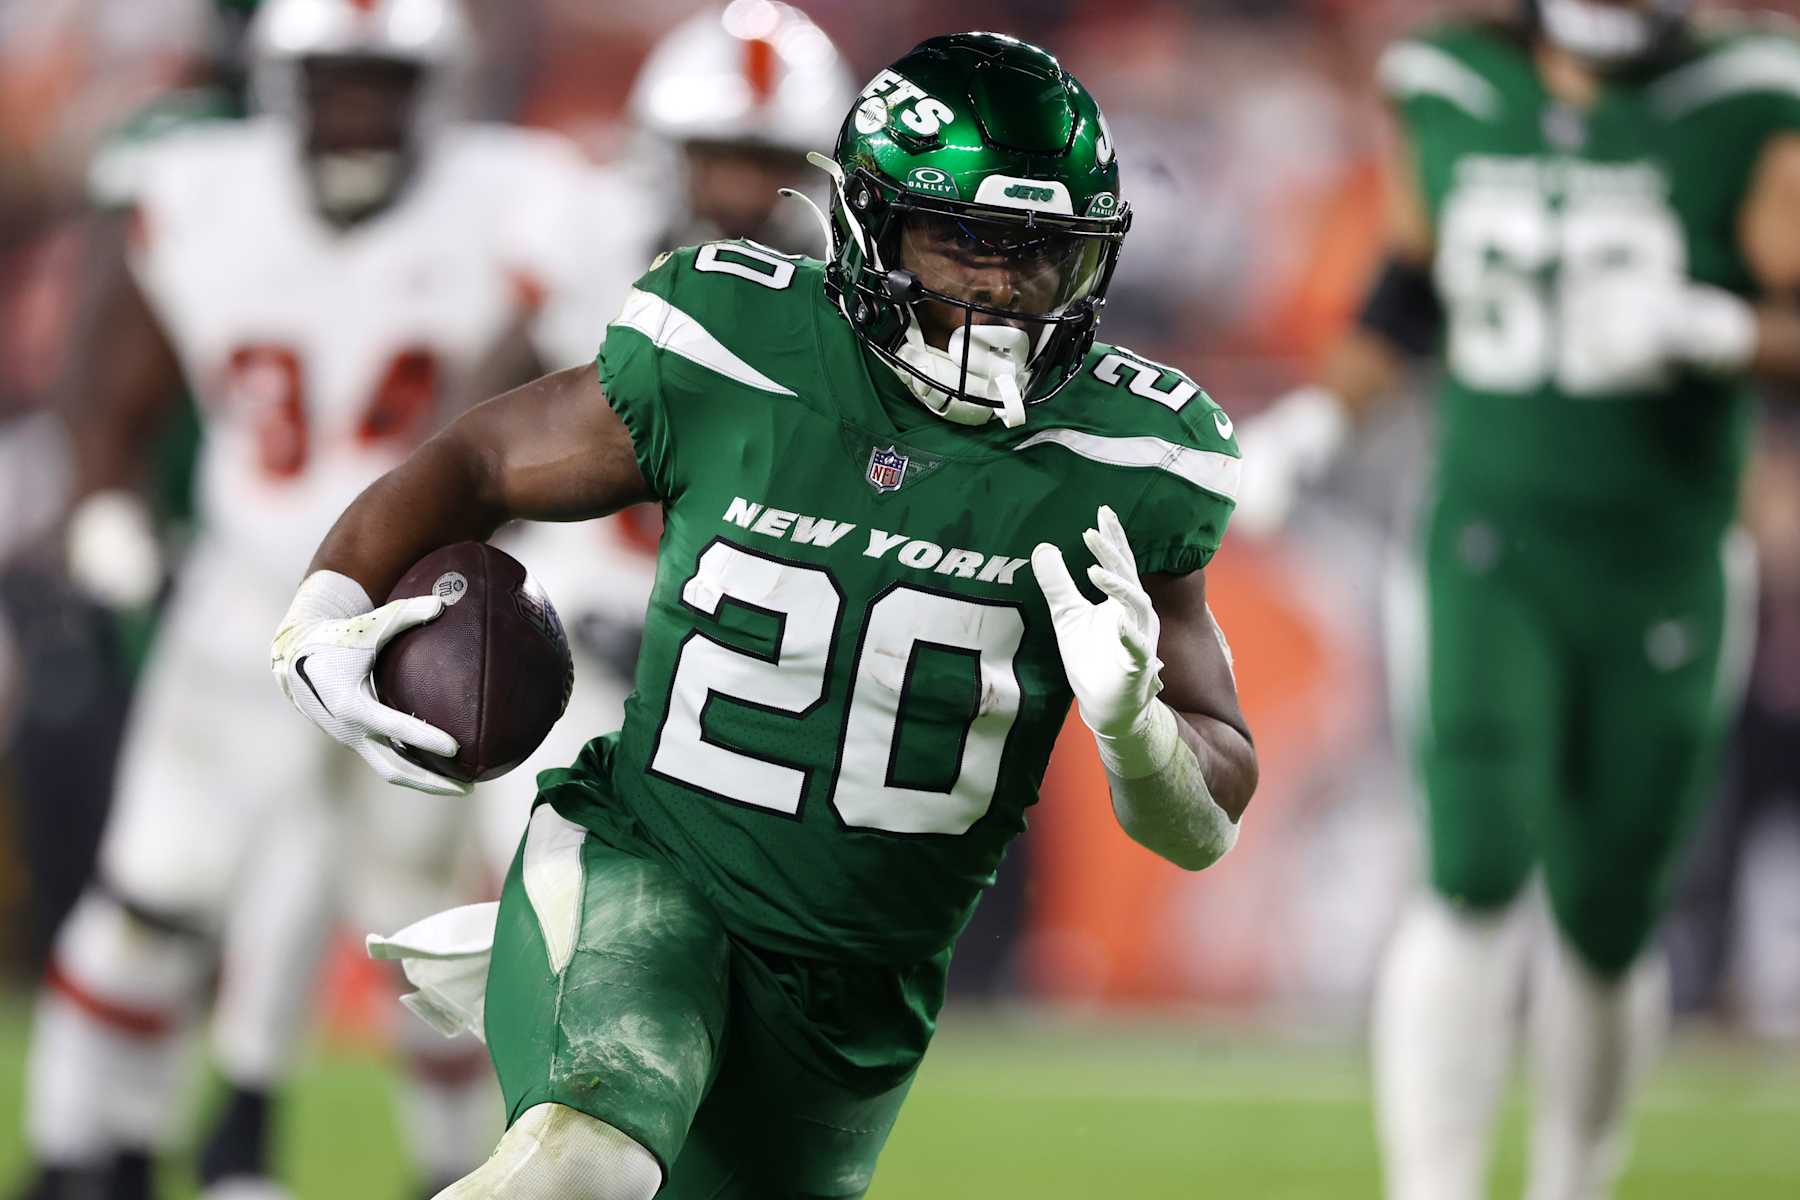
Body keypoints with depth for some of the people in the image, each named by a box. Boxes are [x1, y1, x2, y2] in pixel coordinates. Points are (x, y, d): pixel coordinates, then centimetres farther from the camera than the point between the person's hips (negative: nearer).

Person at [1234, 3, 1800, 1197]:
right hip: (1489, 549, 0)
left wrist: (1703, 326, -29)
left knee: (1609, 919, 7)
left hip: (1664, 571, 0)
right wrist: (1317, 421, 6)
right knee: (1478, 879, -17)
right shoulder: (1454, 96, 2)